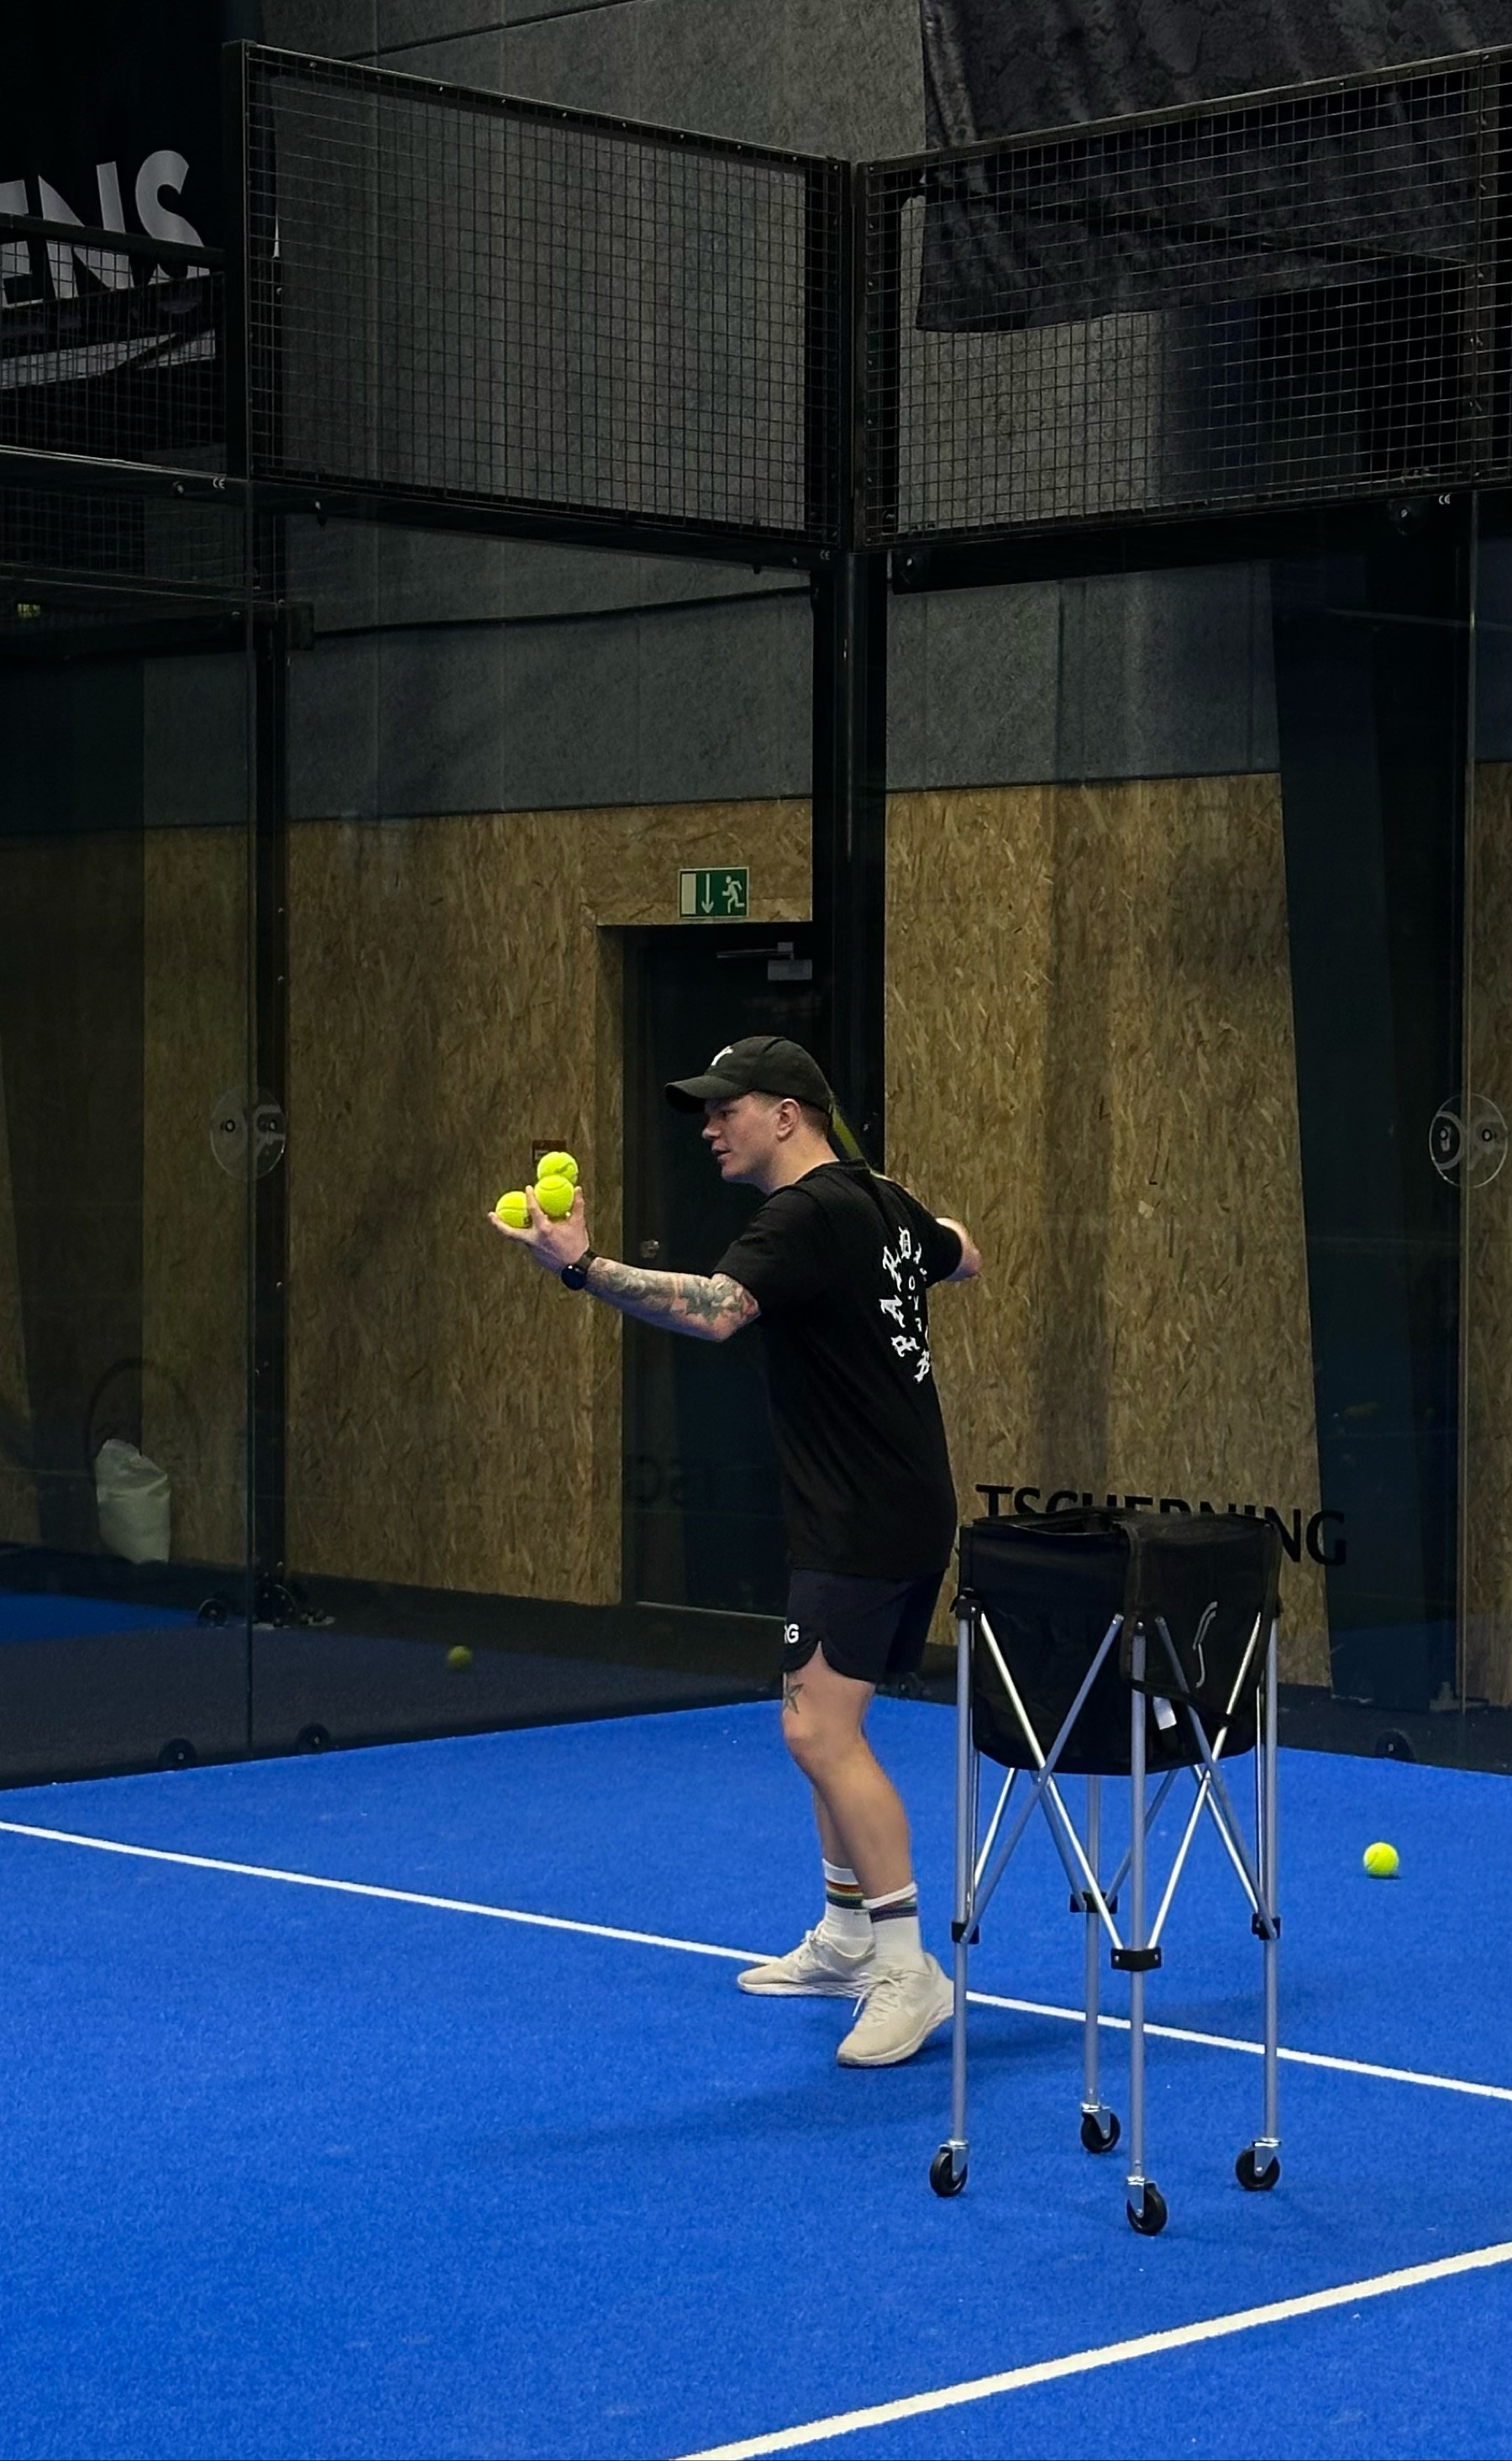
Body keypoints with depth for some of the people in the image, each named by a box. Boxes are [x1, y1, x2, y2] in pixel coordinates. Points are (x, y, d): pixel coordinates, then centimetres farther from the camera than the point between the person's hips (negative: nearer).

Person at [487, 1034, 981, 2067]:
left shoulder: (808, 1214, -18)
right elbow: (964, 1257, 30)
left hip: (865, 1525, -11)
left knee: (819, 1728, -15)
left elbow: (715, 1309, -35)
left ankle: (908, 1972, -16)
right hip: (906, 1516, 11)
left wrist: (583, 1267, -40)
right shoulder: (881, 1201, 11)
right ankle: (844, 1940, 30)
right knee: (828, 1724, 19)